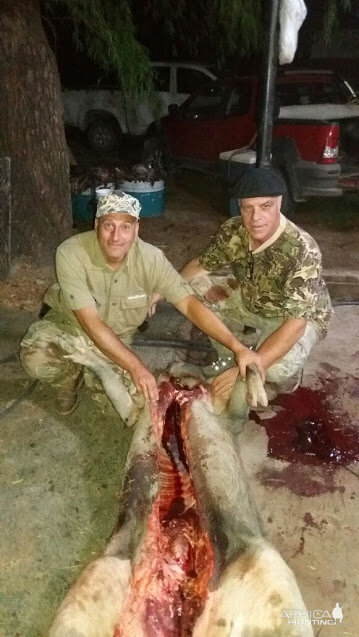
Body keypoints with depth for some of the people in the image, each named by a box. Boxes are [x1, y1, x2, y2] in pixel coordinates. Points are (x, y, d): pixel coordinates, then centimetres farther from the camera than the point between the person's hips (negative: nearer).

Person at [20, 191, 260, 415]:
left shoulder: (151, 258, -24)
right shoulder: (70, 254, -31)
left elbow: (190, 303, -25)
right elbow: (90, 322, -34)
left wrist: (238, 347, -35)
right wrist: (136, 367, -42)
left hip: (119, 335, 2)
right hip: (70, 323, -1)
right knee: (36, 358, -30)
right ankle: (72, 375, 5)